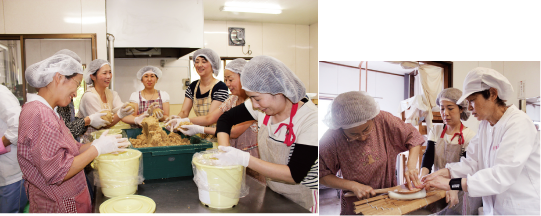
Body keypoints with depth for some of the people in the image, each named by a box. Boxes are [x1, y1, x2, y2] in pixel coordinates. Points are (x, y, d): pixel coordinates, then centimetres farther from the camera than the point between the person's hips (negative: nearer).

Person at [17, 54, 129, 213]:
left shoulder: (46, 111, 9)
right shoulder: (39, 114, -22)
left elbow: (71, 151, 6)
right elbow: (58, 173, -24)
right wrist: (97, 148, -18)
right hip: (57, 206, -9)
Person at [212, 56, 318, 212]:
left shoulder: (310, 119, -26)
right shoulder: (265, 105, -10)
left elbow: (295, 175, -28)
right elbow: (226, 118, 2)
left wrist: (245, 159, -32)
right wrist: (225, 152, -15)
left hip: (302, 202, -5)